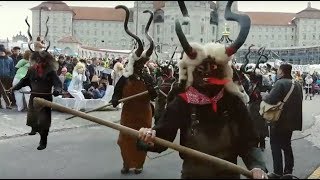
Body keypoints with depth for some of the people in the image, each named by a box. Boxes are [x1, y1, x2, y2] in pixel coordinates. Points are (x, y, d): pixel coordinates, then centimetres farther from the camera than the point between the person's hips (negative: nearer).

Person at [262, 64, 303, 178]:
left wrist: (263, 98, -7)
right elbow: (298, 100, 19)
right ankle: (288, 171, 24)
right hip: (292, 120, 8)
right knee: (287, 145, 18)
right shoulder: (297, 84, 8)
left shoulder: (281, 83, -18)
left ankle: (278, 173, 3)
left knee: (276, 146, 2)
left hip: (280, 120, -8)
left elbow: (269, 100, -27)